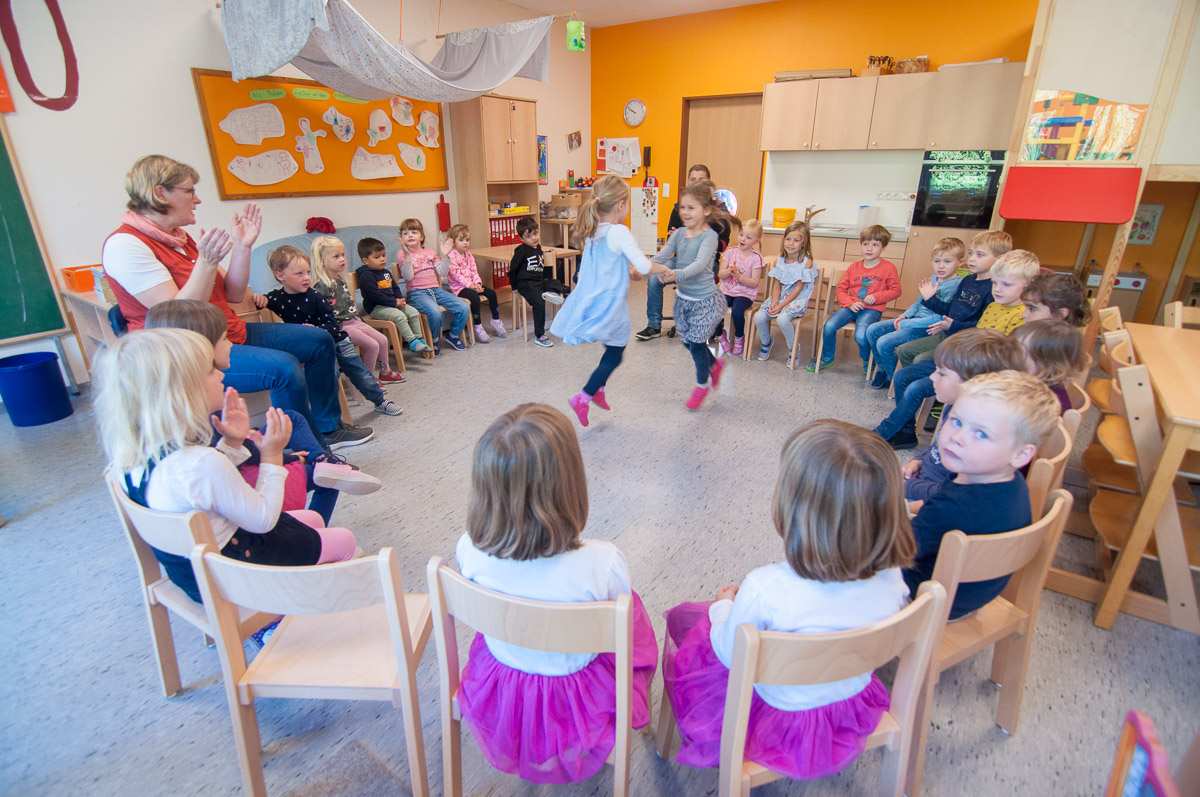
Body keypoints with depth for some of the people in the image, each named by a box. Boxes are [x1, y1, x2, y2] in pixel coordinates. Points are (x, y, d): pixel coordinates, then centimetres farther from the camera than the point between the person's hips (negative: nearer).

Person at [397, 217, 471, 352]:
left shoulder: (430, 252, 15)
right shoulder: (403, 255, 2)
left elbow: (442, 273, 7)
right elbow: (408, 277, -13)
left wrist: (444, 255, -2)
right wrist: (407, 255, -21)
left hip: (436, 289, 5)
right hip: (417, 293, -5)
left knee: (463, 308, -14)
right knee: (435, 313, -34)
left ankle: (453, 335, 12)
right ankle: (434, 340, -5)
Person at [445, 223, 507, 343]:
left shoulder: (469, 254, 13)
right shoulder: (451, 256, -11)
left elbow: (474, 271, 9)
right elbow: (456, 274, -18)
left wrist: (477, 283, -9)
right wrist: (470, 285, -22)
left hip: (472, 285, 7)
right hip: (459, 287, -7)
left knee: (491, 293, -8)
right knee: (475, 297, -32)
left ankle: (496, 322, 5)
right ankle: (478, 328, -20)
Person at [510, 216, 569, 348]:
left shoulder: (538, 248, 13)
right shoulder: (521, 250, -8)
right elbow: (512, 269, -6)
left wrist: (548, 281, 16)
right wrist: (515, 287, -3)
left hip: (540, 281, 8)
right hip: (526, 284, -8)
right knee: (539, 303, -27)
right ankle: (539, 336, -22)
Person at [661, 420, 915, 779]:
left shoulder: (765, 589, -38)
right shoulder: (891, 579, -24)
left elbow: (730, 655, -19)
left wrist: (723, 606, 1)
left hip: (778, 724, -4)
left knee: (681, 617, 16)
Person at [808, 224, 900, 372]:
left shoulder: (888, 267, 2)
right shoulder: (854, 266, 11)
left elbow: (895, 290, 4)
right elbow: (841, 289, 10)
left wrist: (876, 297, -13)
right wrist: (850, 303, -7)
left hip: (872, 309, -3)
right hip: (852, 307, 4)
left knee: (860, 335, -30)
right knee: (829, 326, -21)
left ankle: (868, 362, 3)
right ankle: (827, 357, 5)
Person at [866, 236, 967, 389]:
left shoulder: (956, 285, -17)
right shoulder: (933, 278, 8)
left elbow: (940, 318, -23)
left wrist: (906, 324, -19)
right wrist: (905, 315, 2)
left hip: (928, 328, -9)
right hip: (914, 320, 9)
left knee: (884, 343, -22)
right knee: (872, 331, 2)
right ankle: (883, 368, 17)